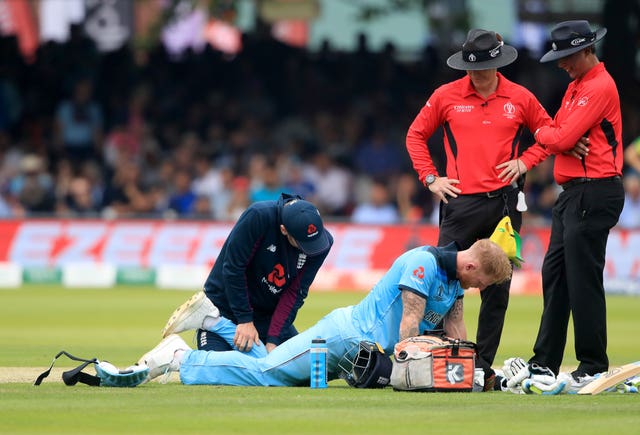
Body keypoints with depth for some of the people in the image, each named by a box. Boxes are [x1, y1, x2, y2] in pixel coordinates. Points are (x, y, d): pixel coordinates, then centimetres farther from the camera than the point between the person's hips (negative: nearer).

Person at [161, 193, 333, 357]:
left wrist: (273, 340, -19)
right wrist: (245, 320, -20)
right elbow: (233, 268, -21)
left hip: (269, 315, 5)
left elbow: (295, 294, -11)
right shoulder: (259, 217, -27)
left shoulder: (323, 241, -14)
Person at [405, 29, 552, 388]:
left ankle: (484, 366, 11)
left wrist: (525, 161, 2)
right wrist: (430, 178, 3)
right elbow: (416, 135, 12)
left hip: (504, 202, 1)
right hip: (460, 201, -1)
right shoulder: (447, 96, 3)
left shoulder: (520, 99, 5)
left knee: (497, 289, 4)